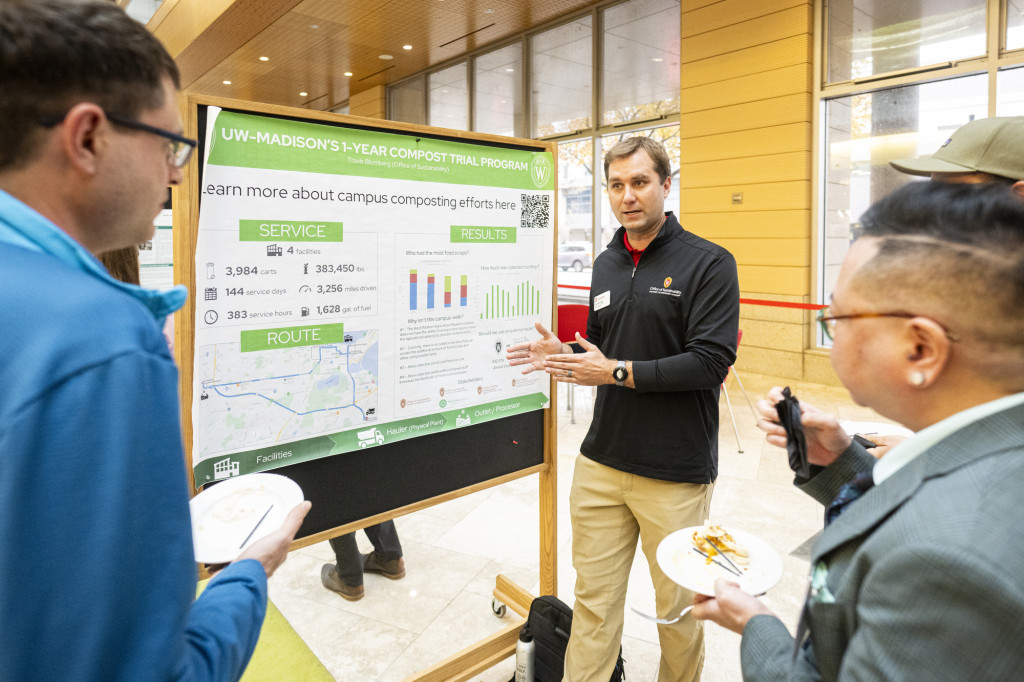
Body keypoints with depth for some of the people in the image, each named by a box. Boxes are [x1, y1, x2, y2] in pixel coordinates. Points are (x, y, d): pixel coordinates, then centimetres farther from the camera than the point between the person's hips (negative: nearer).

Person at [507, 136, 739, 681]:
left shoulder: (709, 263, -8)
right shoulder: (606, 265, 11)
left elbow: (711, 361, -17)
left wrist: (618, 372, -19)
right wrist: (562, 355, -2)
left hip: (675, 472, -4)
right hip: (601, 463, 5)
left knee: (678, 604, 15)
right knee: (593, 599, 14)